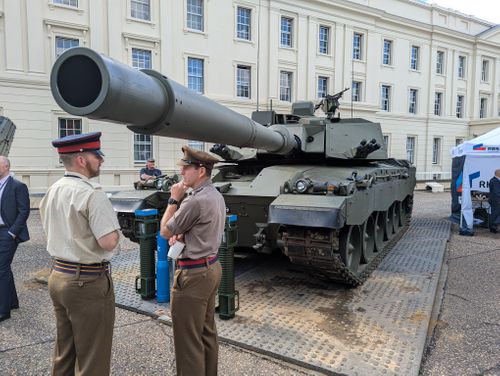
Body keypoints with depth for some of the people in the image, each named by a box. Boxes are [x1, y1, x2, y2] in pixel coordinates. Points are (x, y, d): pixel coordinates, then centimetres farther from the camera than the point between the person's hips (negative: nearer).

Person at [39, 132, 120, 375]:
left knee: (63, 351, 22)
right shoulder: (92, 193, -20)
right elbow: (109, 242, -25)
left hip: (58, 275, 9)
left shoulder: (53, 191, 6)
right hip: (88, 282, -8)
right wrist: (114, 229, -6)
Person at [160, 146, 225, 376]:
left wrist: (174, 200, -5)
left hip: (193, 273, -10)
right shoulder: (216, 195, 8)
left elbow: (164, 231, -11)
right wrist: (180, 236, 2)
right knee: (207, 331, 20)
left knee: (188, 338, 4)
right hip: (211, 267, 10)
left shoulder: (195, 201, -23)